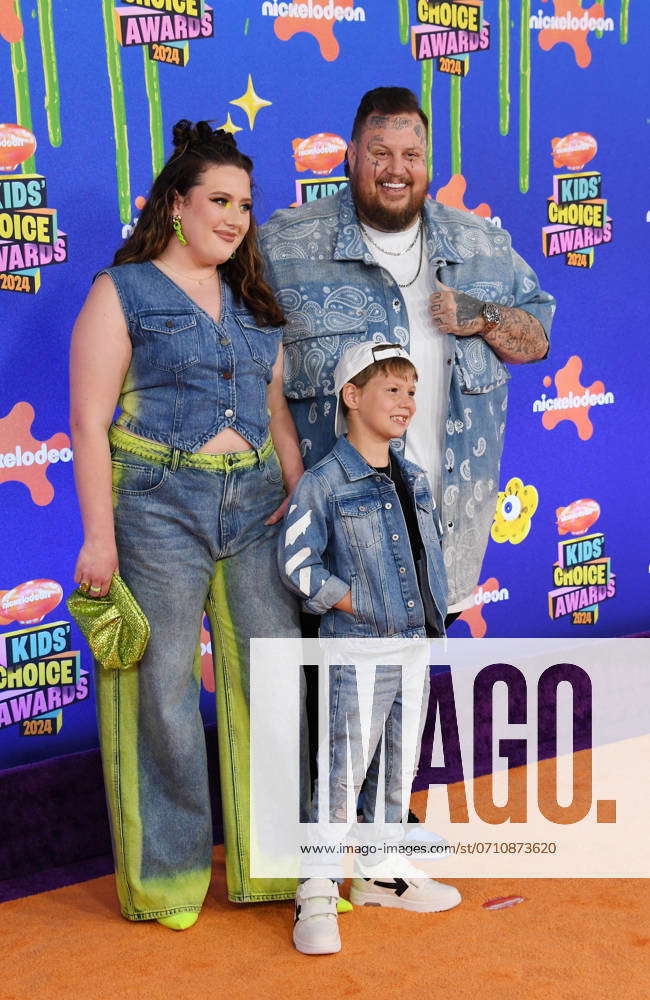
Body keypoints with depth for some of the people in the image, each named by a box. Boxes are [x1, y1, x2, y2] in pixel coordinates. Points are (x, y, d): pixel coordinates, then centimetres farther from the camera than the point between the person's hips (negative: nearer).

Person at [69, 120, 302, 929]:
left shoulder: (251, 302, 16)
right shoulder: (122, 292, -1)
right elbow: (89, 421, -7)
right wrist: (100, 535, -13)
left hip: (255, 506, 5)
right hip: (157, 505, -5)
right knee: (160, 687, 2)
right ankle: (167, 875, 20)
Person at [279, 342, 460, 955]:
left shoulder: (414, 480, 10)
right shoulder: (322, 484, -11)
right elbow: (297, 565, -13)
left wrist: (432, 612, 6)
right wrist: (358, 604, -14)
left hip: (414, 649, 7)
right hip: (358, 653, -7)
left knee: (399, 768, 17)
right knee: (341, 777, -1)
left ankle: (381, 874, 33)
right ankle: (316, 895, 12)